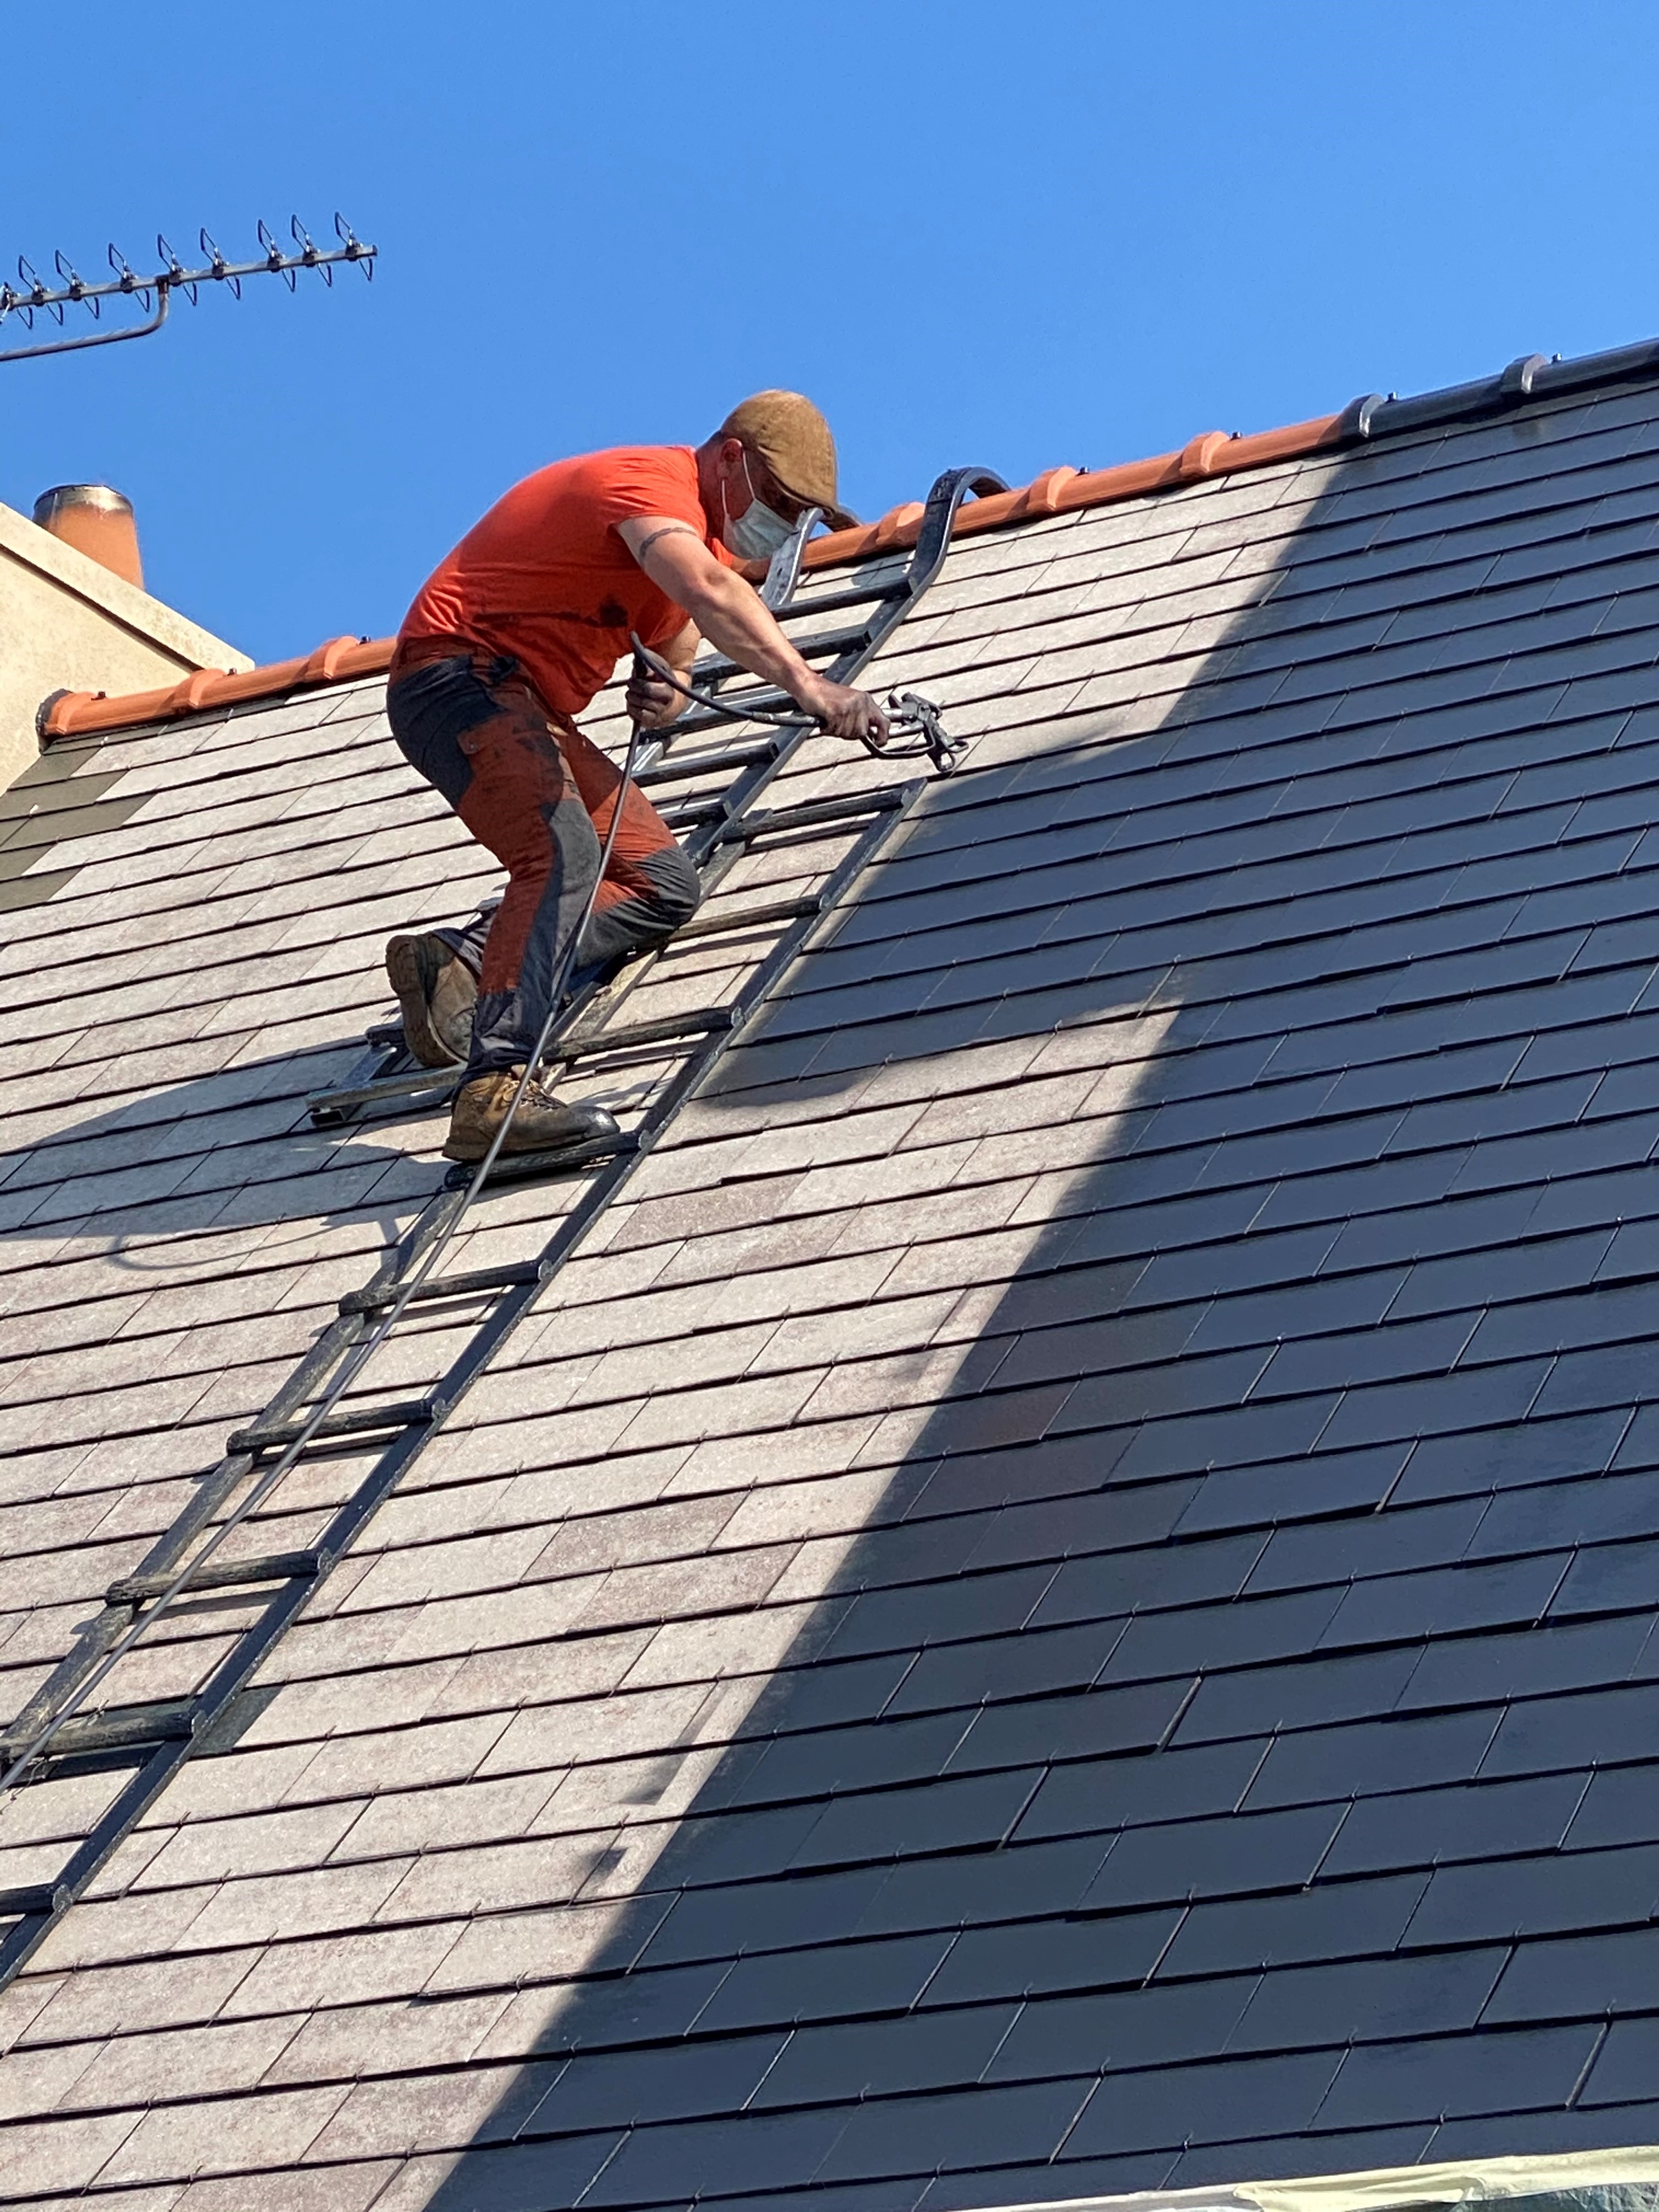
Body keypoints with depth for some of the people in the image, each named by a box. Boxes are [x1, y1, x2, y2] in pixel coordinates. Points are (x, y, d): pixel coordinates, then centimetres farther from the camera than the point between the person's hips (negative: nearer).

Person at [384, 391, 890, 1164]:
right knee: (562, 853, -32)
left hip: (532, 708, 10)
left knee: (664, 885, 3)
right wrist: (804, 683, -51)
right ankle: (496, 1090, -45)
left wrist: (668, 693, -4)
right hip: (455, 673, -10)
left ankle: (465, 961, -9)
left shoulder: (711, 536, 15)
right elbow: (708, 596, -38)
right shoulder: (654, 483, -18)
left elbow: (674, 647, 22)